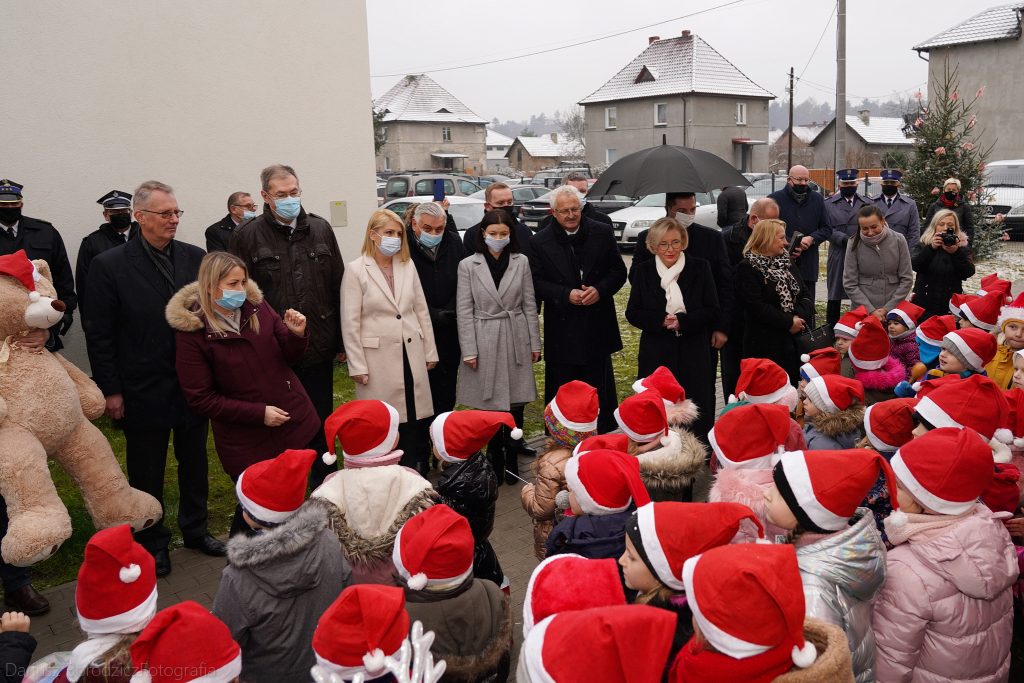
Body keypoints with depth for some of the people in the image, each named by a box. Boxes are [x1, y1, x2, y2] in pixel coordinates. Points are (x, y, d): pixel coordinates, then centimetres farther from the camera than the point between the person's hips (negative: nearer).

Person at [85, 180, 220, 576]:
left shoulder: (195, 258, -1)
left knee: (194, 463, 17)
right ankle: (152, 543, 31)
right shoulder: (110, 265, -10)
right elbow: (100, 335, -8)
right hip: (143, 391, -3)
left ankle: (195, 529, 37)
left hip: (193, 384, 3)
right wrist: (110, 390, -9)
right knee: (147, 472, 13)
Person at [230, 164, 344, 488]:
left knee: (321, 425, 15)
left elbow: (337, 288, 8)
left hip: (319, 350, 3)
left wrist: (341, 341, 7)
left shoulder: (321, 230, 6)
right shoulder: (247, 236, -4)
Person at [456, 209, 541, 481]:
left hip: (515, 341, 1)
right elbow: (464, 310, -3)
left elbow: (529, 304, 5)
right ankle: (495, 458, 22)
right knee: (490, 404, 5)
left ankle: (511, 459, 22)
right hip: (484, 342, -1)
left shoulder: (521, 262, 3)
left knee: (516, 404, 6)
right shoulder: (468, 266, -2)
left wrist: (535, 342, 4)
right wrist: (469, 350, -7)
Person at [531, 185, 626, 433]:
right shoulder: (540, 241, -2)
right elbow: (536, 282, -3)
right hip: (561, 327, -1)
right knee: (561, 389, 8)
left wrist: (600, 289, -13)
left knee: (601, 387, 10)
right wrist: (566, 295, -17)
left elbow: (619, 271, 6)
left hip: (597, 325, 1)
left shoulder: (602, 233, 2)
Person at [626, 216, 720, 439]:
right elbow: (632, 313, 4)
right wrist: (661, 320, -15)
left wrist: (682, 321, -15)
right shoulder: (643, 271, 5)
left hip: (693, 352, 0)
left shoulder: (700, 268, 2)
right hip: (656, 353, 0)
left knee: (697, 411, 1)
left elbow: (714, 311, 0)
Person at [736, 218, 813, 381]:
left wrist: (800, 316, -11)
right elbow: (756, 306, -17)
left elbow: (806, 296, 9)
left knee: (792, 384, 7)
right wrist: (788, 322, -15)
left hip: (795, 339, 7)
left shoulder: (787, 265, 16)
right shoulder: (748, 268, -7)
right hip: (765, 346, -6)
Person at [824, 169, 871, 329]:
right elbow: (827, 230, -3)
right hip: (838, 257, -2)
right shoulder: (829, 204, 5)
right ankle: (831, 327, 13)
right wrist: (844, 239, -16)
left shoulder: (867, 203, 12)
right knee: (835, 294, 5)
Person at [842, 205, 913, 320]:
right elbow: (849, 284, -7)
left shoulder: (898, 240, -6)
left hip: (893, 309, 1)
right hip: (863, 310, -1)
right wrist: (871, 310, -13)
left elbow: (906, 279, -2)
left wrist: (887, 308, -9)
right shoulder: (854, 243, -8)